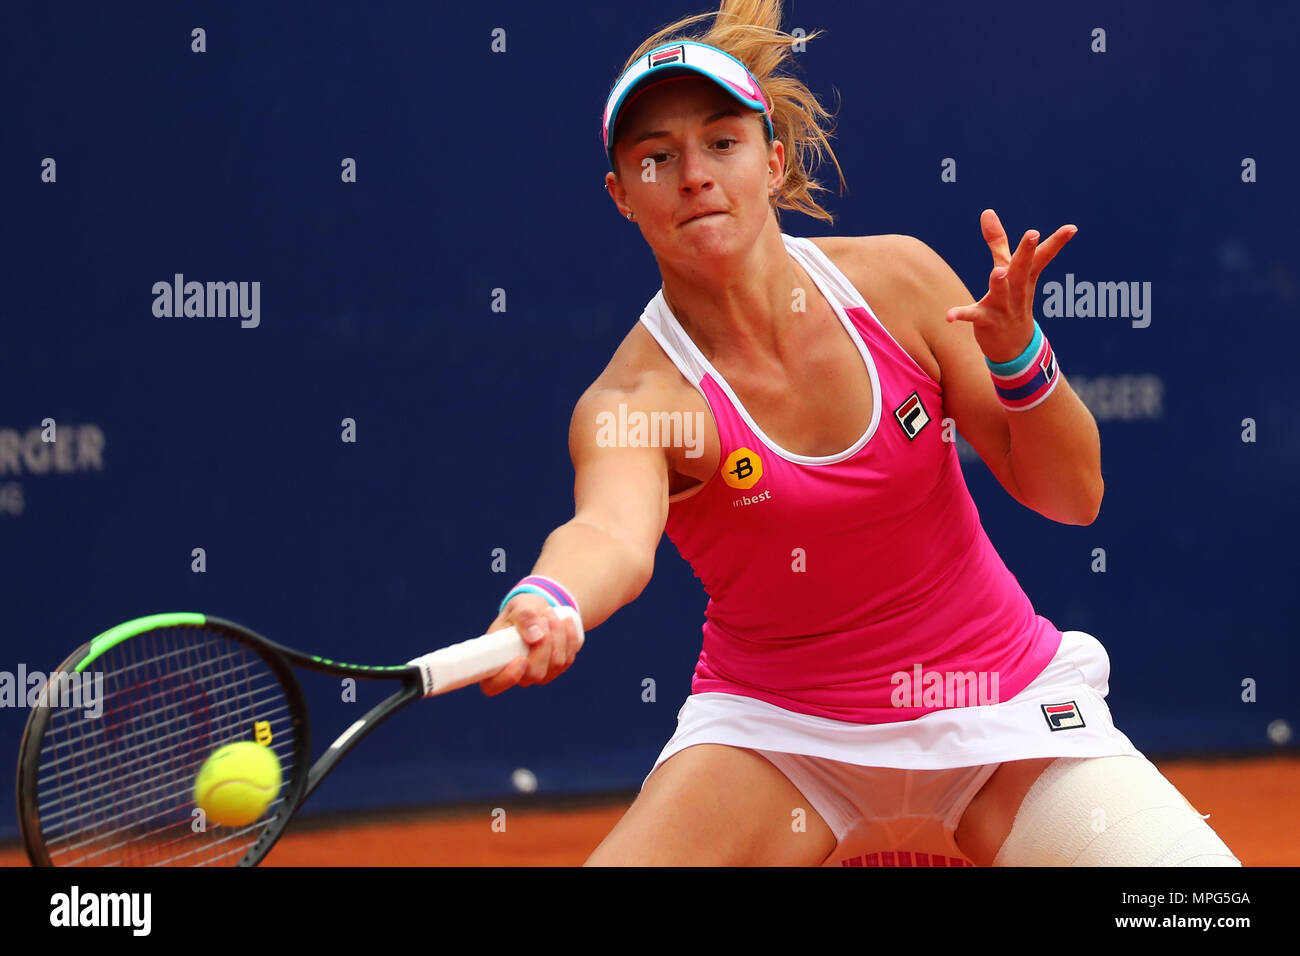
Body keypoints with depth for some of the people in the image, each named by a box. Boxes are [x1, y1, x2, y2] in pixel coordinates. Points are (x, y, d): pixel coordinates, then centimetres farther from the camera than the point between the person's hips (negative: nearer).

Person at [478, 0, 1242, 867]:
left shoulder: (895, 278, -10)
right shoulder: (635, 399, -18)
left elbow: (1071, 495, -4)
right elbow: (613, 532, -42)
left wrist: (1018, 353, -24)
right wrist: (548, 604, -65)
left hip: (1003, 700, 2)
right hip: (781, 725, -1)